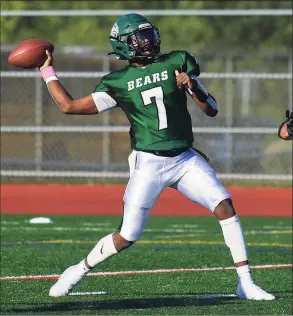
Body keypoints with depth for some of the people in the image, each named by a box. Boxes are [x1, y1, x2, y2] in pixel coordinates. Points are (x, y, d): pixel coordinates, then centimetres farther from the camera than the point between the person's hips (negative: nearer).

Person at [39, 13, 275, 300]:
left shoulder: (178, 63, 3)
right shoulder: (118, 82, 0)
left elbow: (212, 110, 4)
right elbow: (70, 106, -2)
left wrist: (193, 87, -15)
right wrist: (48, 73, 6)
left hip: (185, 159, 2)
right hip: (148, 164, -2)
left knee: (225, 207, -16)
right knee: (127, 237, -4)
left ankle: (245, 283, -10)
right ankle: (78, 271, 21)